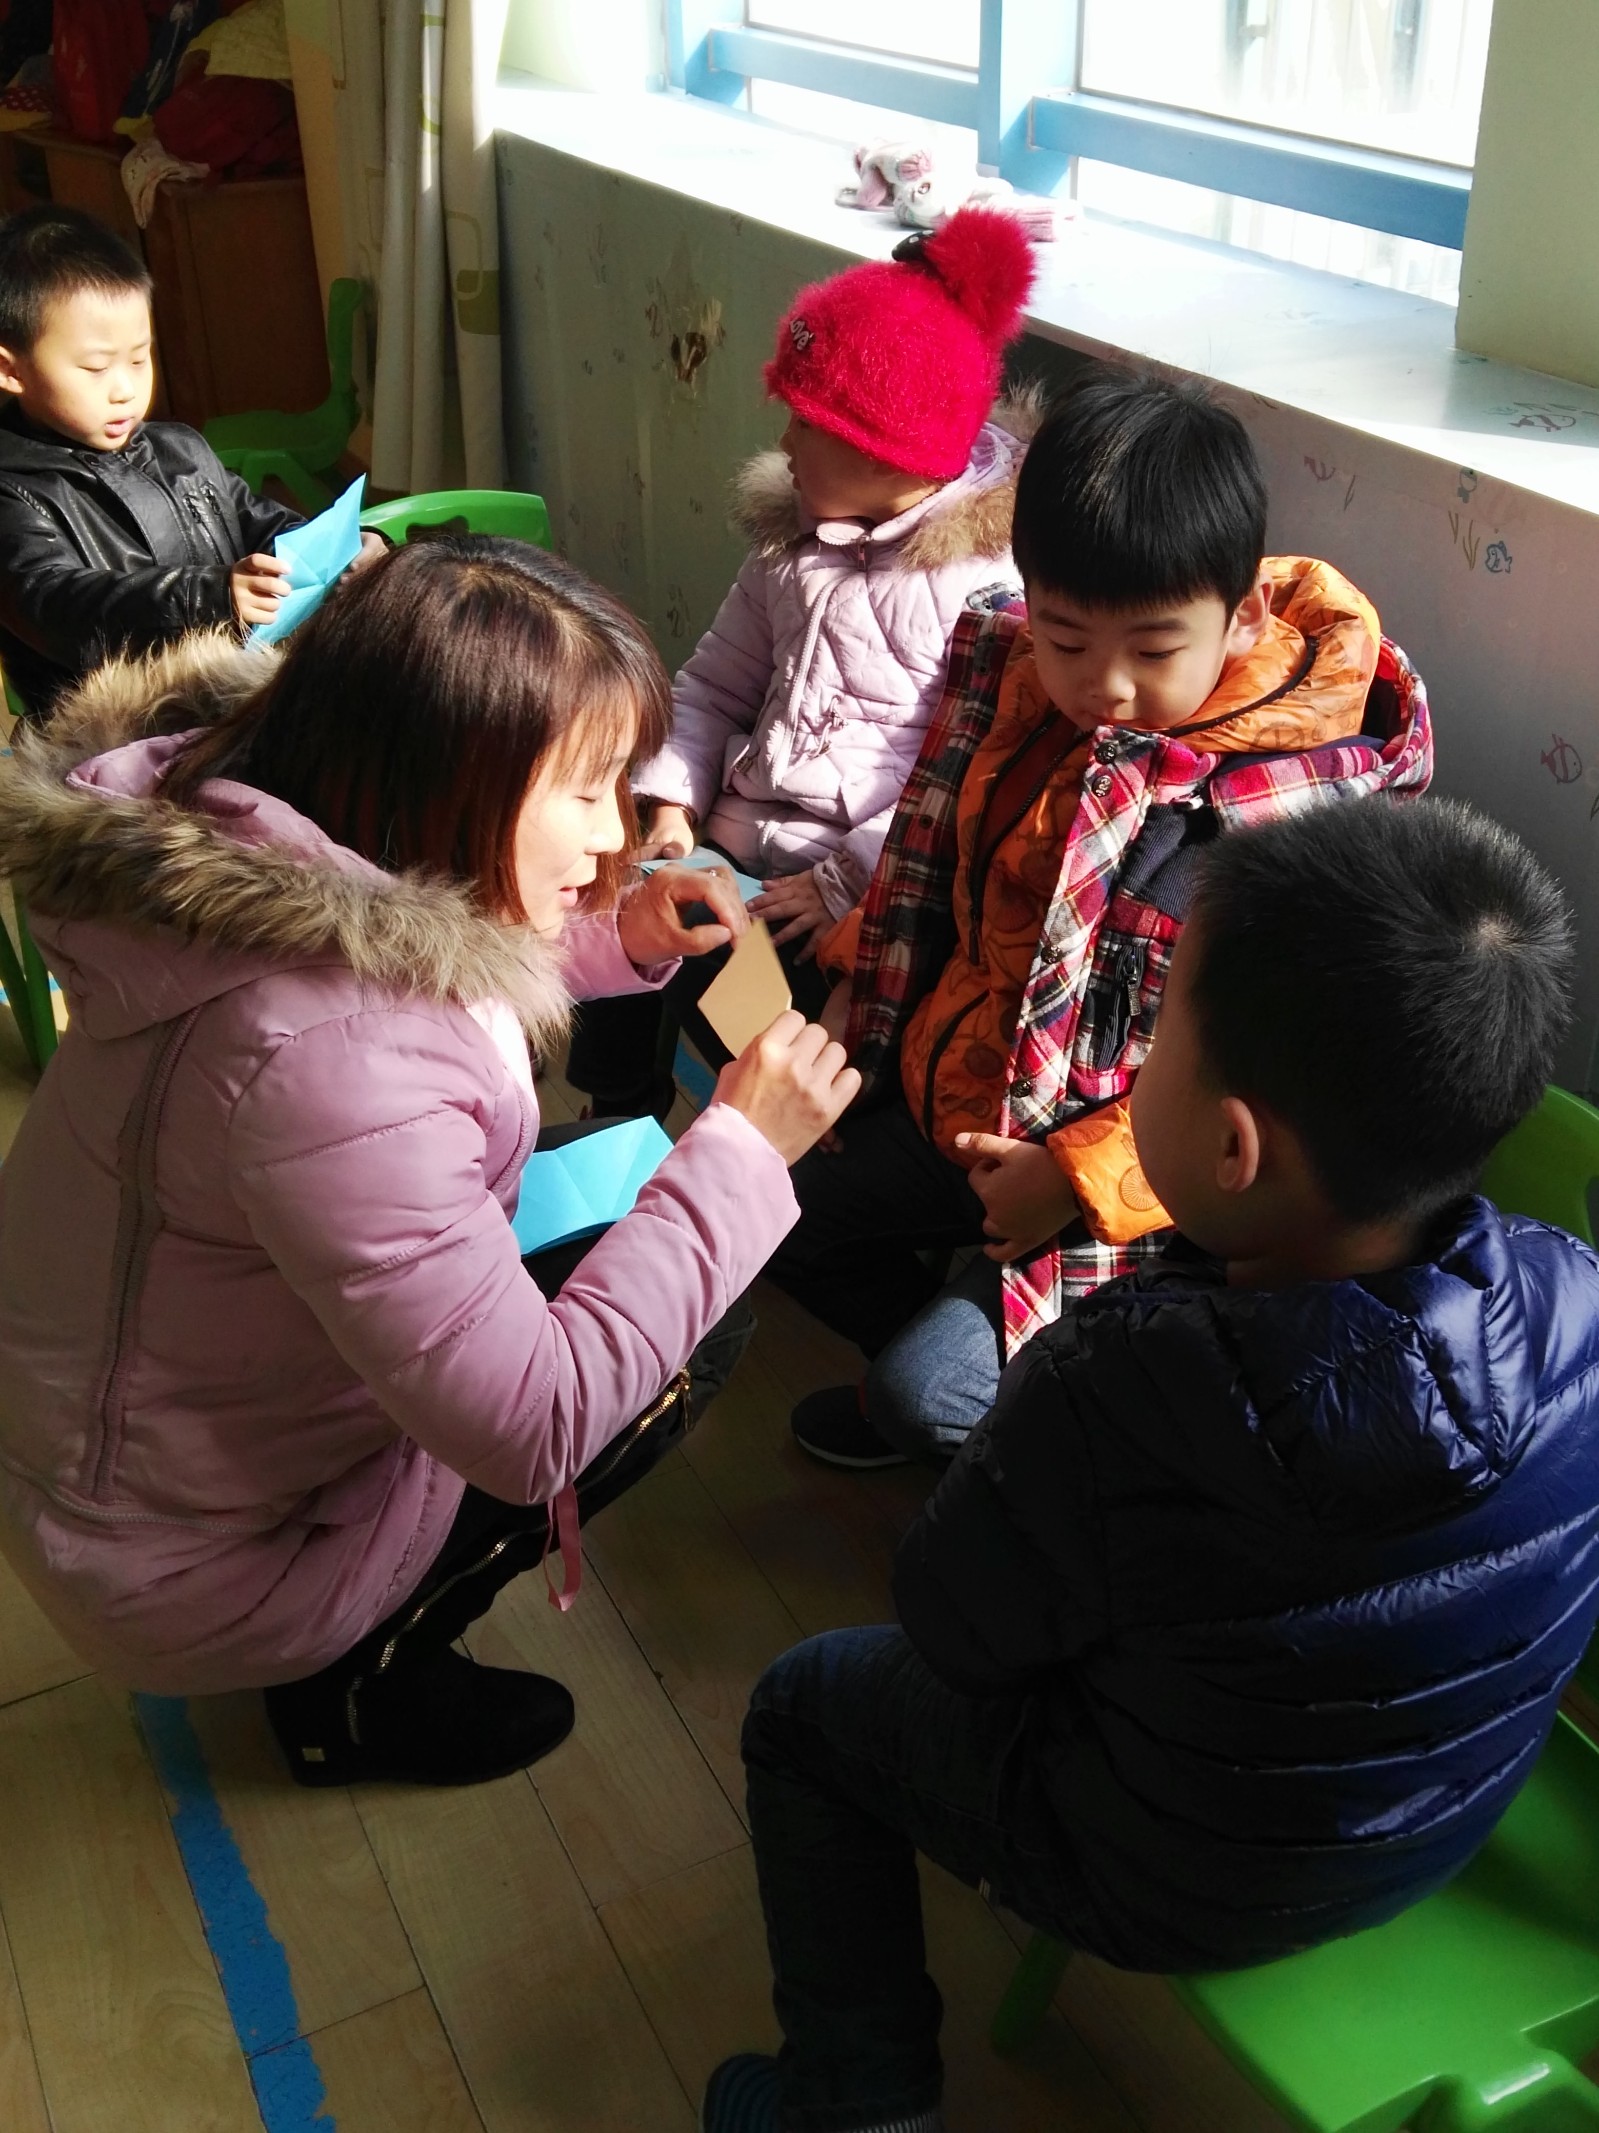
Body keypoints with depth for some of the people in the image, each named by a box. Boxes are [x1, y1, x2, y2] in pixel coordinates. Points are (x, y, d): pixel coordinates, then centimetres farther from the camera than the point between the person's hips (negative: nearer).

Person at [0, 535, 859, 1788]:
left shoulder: (253, 847, -10)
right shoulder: (328, 1059, -38)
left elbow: (432, 976, 14)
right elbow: (532, 1427, -32)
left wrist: (619, 941, -2)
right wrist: (739, 1150, -26)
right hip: (188, 1567, -8)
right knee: (679, 1344, -3)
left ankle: (353, 1645, 20)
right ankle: (363, 1686, 10)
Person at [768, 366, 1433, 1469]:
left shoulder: (1305, 798, -25)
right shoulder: (1002, 672, -7)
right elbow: (922, 874, 7)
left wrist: (1076, 1179, -25)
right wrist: (858, 1042, 10)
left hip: (1123, 1181, -7)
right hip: (957, 1102, 7)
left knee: (930, 1394, -15)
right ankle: (944, 1362, 35)